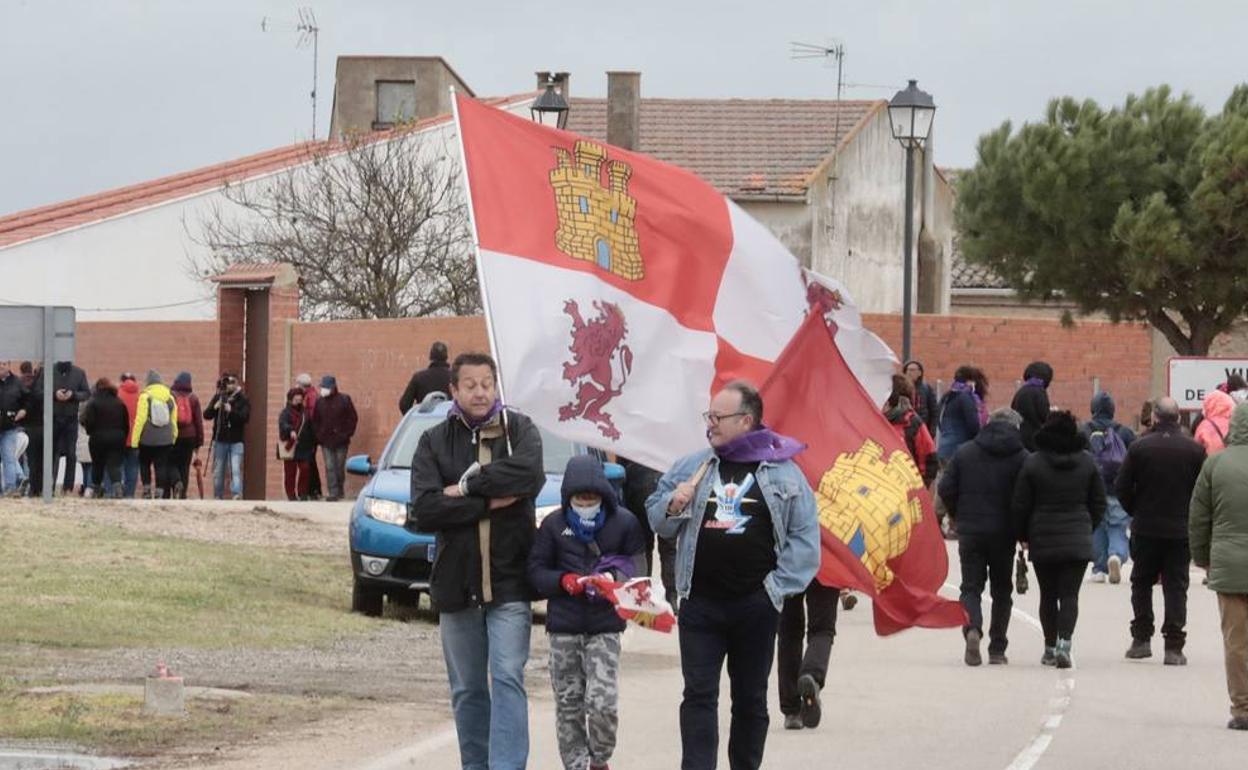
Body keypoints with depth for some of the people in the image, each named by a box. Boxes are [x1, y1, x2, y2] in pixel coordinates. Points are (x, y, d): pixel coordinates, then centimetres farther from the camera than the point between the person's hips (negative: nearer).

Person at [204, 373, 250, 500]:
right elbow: (206, 415, 1)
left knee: (236, 470, -14)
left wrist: (231, 411, -26)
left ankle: (237, 495, -21)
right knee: (218, 471, 9)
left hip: (236, 441, -3)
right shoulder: (218, 397, 6)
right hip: (220, 440, 3)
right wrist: (215, 408, -18)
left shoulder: (243, 400, -1)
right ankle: (218, 497, 17)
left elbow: (245, 417, -13)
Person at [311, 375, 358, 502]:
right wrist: (318, 435, 3)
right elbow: (315, 421, 14)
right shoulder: (320, 402, 6)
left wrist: (347, 434, -7)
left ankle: (339, 490, 21)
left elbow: (353, 419, 1)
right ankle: (333, 492, -7)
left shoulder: (344, 400, -2)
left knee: (340, 467, 6)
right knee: (330, 467, -5)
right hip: (326, 441, 2)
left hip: (341, 440, -2)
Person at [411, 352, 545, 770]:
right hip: (456, 583, 2)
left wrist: (467, 487, -14)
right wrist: (490, 502, -14)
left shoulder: (520, 430, 3)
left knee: (507, 679, -12)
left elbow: (528, 474, -19)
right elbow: (424, 510, -9)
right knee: (467, 690, 10)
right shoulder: (434, 442, 5)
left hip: (509, 582, -2)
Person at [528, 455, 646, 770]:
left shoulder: (623, 522, 1)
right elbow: (536, 570, 6)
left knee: (603, 702, -11)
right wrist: (563, 580, -12)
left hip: (604, 626, -2)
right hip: (563, 627, 2)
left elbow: (638, 567, 3)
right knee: (568, 705, 4)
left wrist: (615, 578, -17)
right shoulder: (553, 525, 6)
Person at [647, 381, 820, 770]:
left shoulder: (782, 471, -2)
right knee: (699, 695, -4)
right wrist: (673, 506, -6)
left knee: (750, 698, 10)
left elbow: (805, 536, -1)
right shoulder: (692, 466, 7)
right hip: (700, 603, 2)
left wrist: (779, 585, -8)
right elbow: (655, 518, 16)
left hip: (756, 606, -2)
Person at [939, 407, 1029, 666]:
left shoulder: (965, 452, 2)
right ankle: (997, 649, 10)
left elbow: (945, 489, -1)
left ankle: (972, 628, -23)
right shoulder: (1021, 457, -4)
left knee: (971, 586, 6)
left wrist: (959, 516, 15)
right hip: (1003, 534, -1)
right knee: (1001, 590, 12)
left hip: (970, 531, 1)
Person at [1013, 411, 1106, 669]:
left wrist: (1023, 536, 10)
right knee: (1070, 594, -1)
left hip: (1042, 541, -1)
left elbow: (1020, 505, -3)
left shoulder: (1032, 464, -6)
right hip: (1078, 540, 1)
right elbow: (1099, 503, 7)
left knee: (1048, 595, 10)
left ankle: (1050, 649, 13)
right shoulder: (1087, 463, 2)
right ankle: (1064, 643, -20)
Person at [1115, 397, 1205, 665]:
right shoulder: (1195, 450, -5)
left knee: (1142, 583, 15)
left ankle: (1141, 639, 12)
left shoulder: (1139, 447, -7)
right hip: (1181, 530, 0)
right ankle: (1174, 647, -2)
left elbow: (1122, 487, -5)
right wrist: (1190, 518, 11)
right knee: (1176, 586, 3)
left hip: (1145, 529, 0)